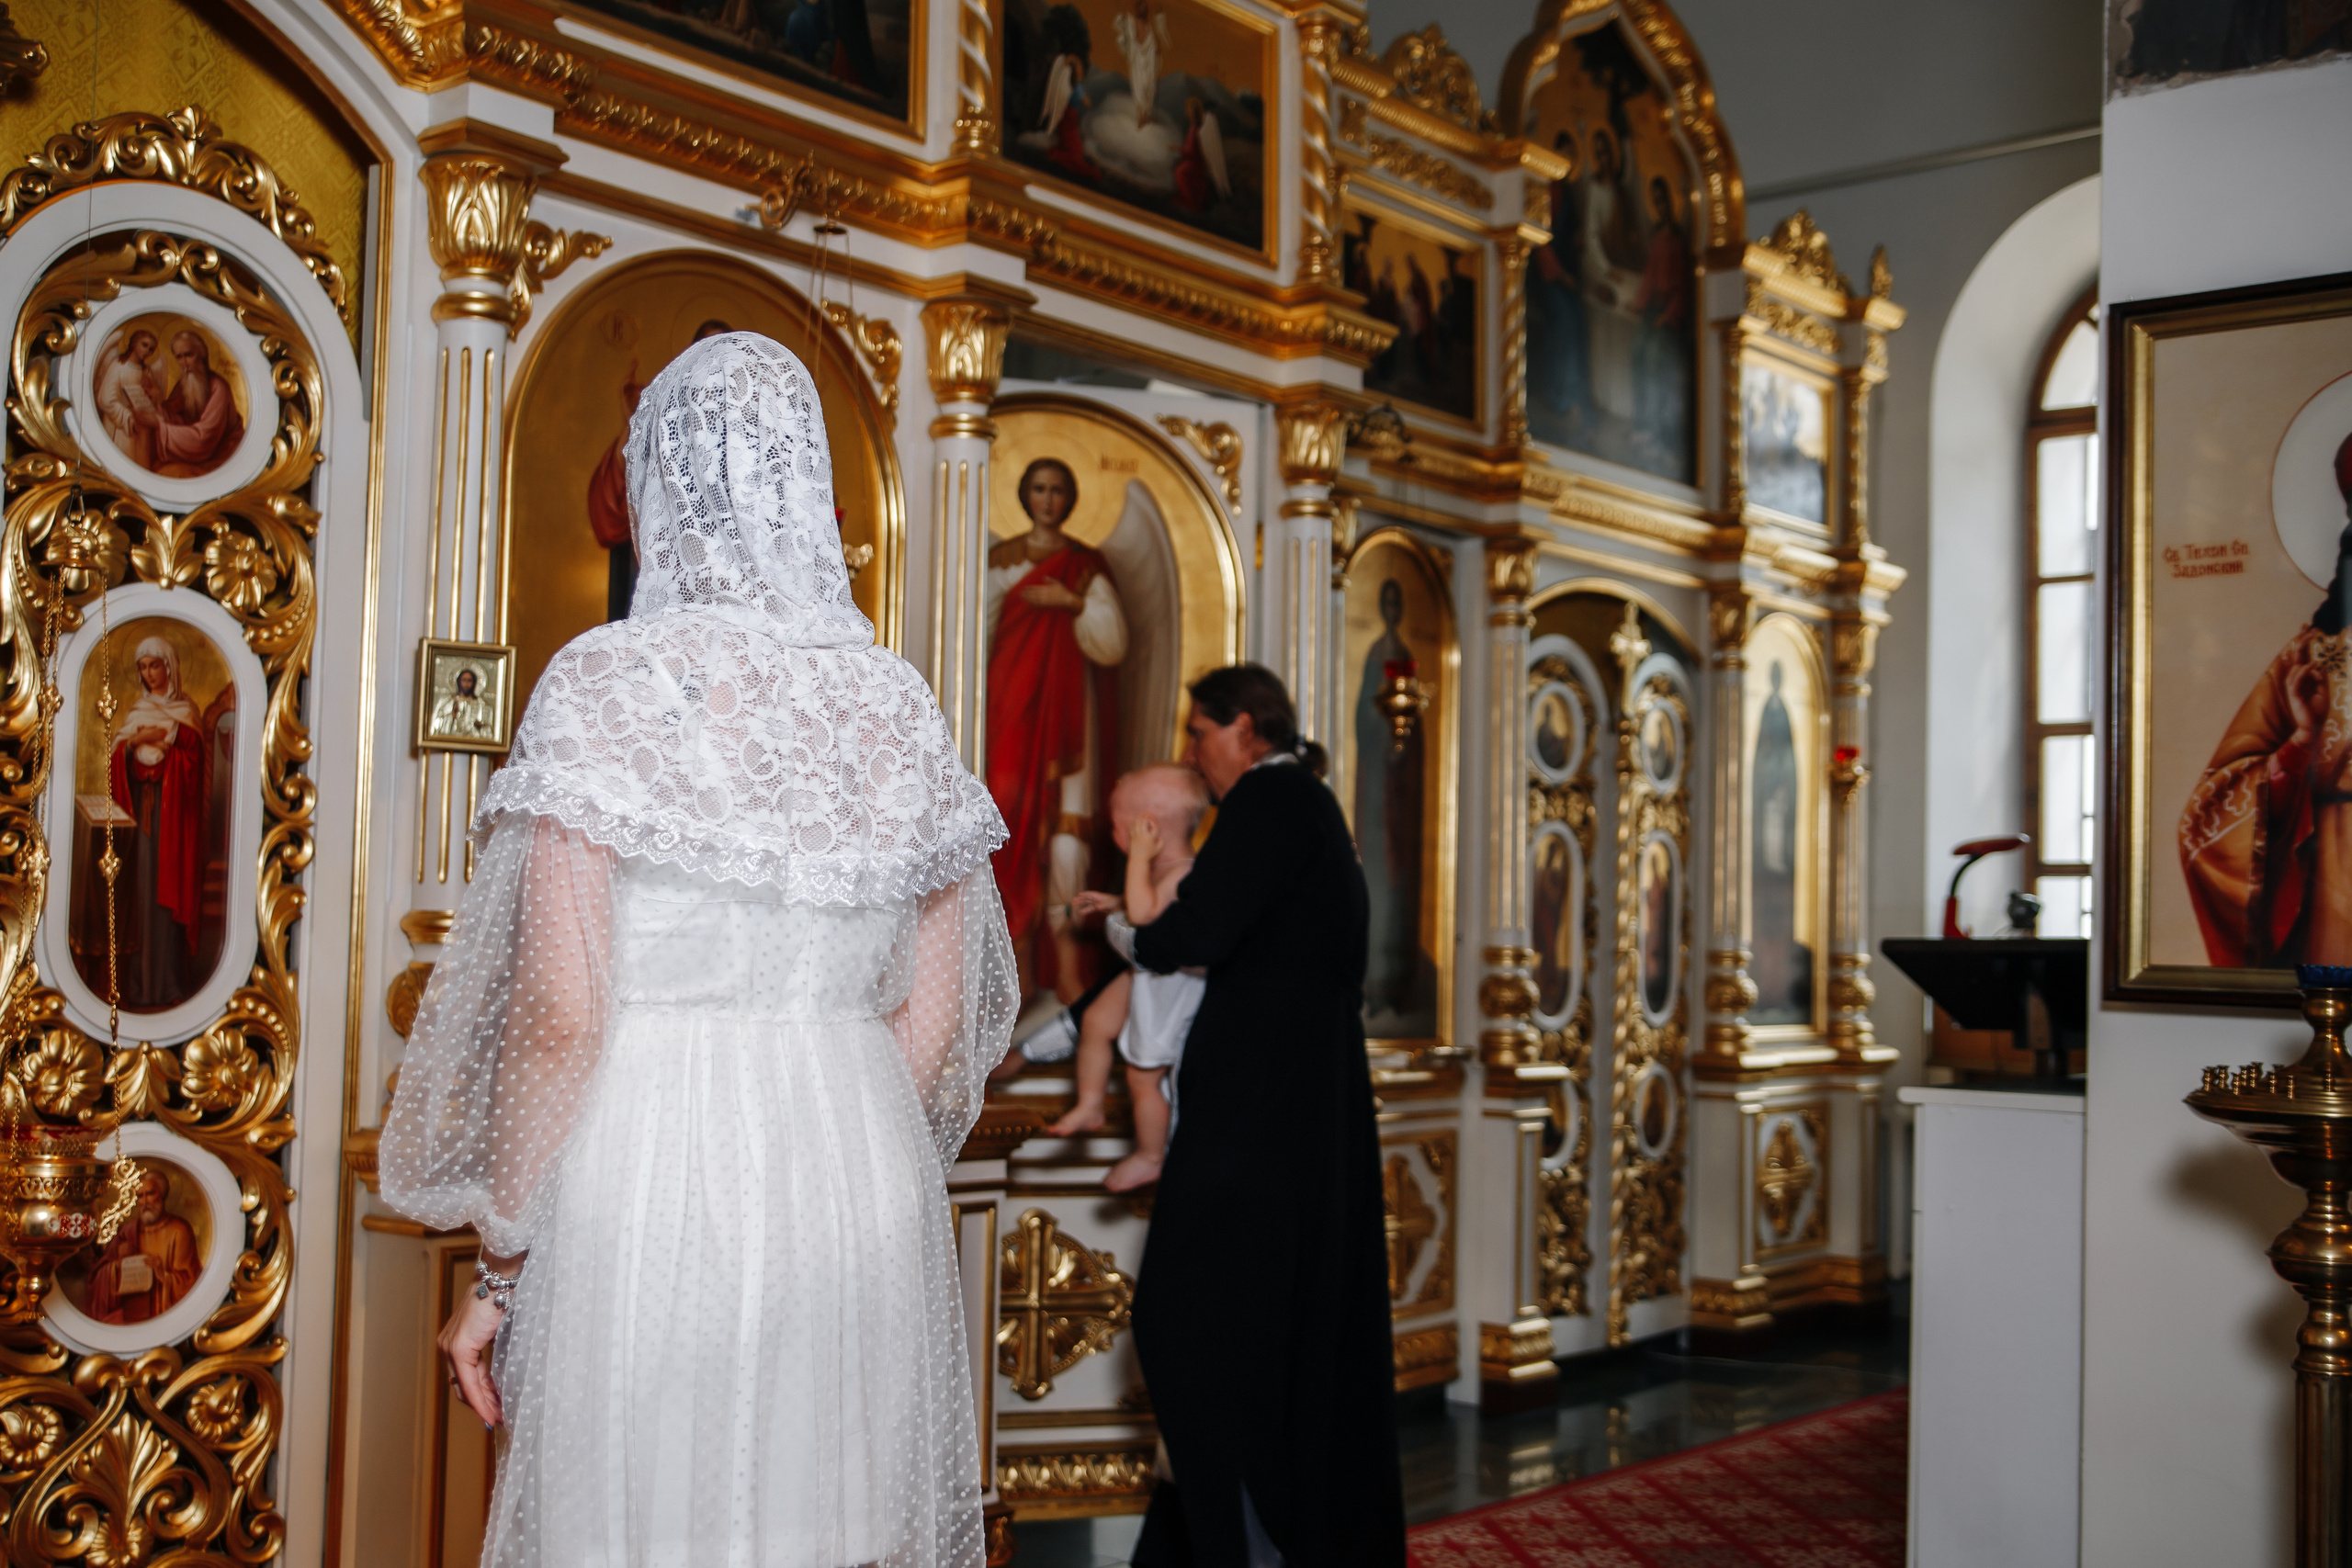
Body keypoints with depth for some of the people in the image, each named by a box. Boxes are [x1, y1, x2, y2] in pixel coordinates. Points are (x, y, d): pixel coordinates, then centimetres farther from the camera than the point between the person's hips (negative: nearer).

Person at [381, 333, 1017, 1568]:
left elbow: (559, 1013, -11)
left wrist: (501, 1259, -1)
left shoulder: (606, 682, -7)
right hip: (866, 1192, 4)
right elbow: (939, 1020, 8)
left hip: (646, 1187, -4)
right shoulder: (897, 704, 6)